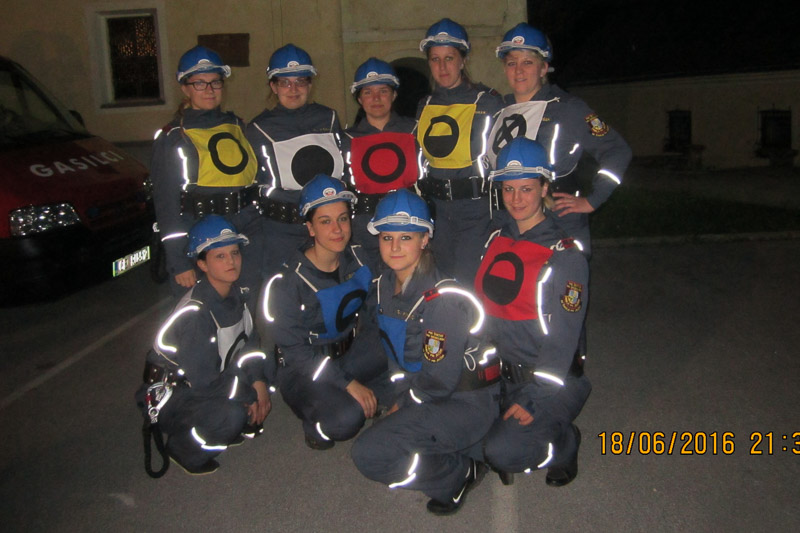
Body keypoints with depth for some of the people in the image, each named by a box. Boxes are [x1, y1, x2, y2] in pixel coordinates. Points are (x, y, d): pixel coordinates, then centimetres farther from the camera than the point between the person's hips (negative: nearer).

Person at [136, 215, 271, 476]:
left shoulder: (237, 291, -4)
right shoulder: (195, 311, -29)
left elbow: (249, 342, 4)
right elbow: (203, 381, -28)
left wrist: (259, 383, -11)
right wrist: (249, 396, -17)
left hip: (211, 379, 8)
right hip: (169, 395, -8)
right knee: (232, 415, -31)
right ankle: (183, 449, -3)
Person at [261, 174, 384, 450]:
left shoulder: (358, 257, -5)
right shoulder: (288, 282, -20)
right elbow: (294, 350, -17)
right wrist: (348, 384, -23)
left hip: (348, 351, 6)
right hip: (302, 370, -6)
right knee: (346, 419, -33)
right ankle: (314, 422, 1)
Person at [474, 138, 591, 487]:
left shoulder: (564, 257, -13)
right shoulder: (496, 239, 4)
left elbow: (561, 343, -15)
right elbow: (482, 308, 12)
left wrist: (532, 402, -18)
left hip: (550, 382, -6)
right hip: (502, 375, 6)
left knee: (502, 452, -22)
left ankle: (563, 442, 7)